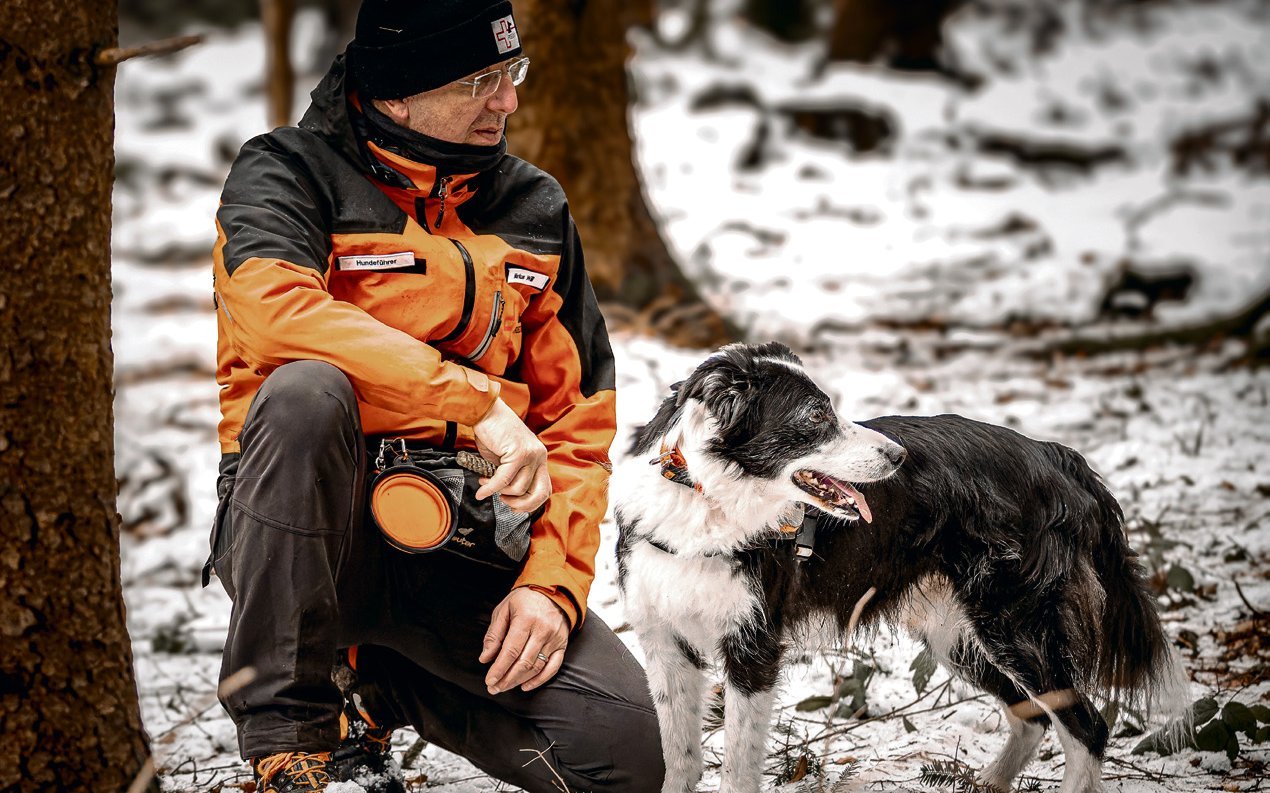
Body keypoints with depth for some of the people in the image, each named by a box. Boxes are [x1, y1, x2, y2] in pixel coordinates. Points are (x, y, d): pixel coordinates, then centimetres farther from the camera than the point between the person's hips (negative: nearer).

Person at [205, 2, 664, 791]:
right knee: (307, 390, -37)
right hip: (302, 532, -4)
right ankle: (289, 727, -21)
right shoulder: (291, 172, -3)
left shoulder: (534, 209, 13)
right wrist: (476, 402, -28)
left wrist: (552, 580, -6)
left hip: (456, 559, 4)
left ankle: (381, 688, 14)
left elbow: (577, 416, 10)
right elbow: (274, 308, -26)